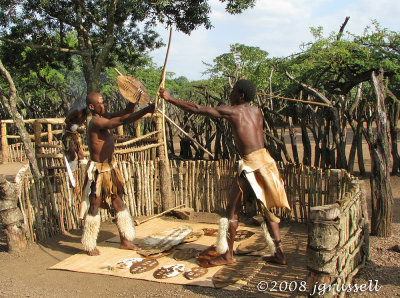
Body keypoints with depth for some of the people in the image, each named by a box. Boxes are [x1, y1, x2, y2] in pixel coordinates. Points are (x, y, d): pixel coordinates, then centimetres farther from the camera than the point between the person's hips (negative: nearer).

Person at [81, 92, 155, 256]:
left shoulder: (105, 118, 7)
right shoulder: (96, 122, -20)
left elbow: (127, 112, 7)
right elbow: (123, 120, -30)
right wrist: (147, 110, -32)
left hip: (111, 168, 9)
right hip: (98, 170, -9)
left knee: (118, 203, 12)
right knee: (94, 207, 2)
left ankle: (125, 241, 21)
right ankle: (90, 246, 15)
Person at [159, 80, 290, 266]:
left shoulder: (231, 111, -4)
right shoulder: (256, 111, 14)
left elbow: (196, 109, -2)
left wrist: (169, 98, 7)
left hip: (252, 164, -7)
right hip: (265, 160, 7)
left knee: (232, 209, 3)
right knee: (266, 209, 15)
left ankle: (227, 254, 9)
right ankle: (279, 253, 17)